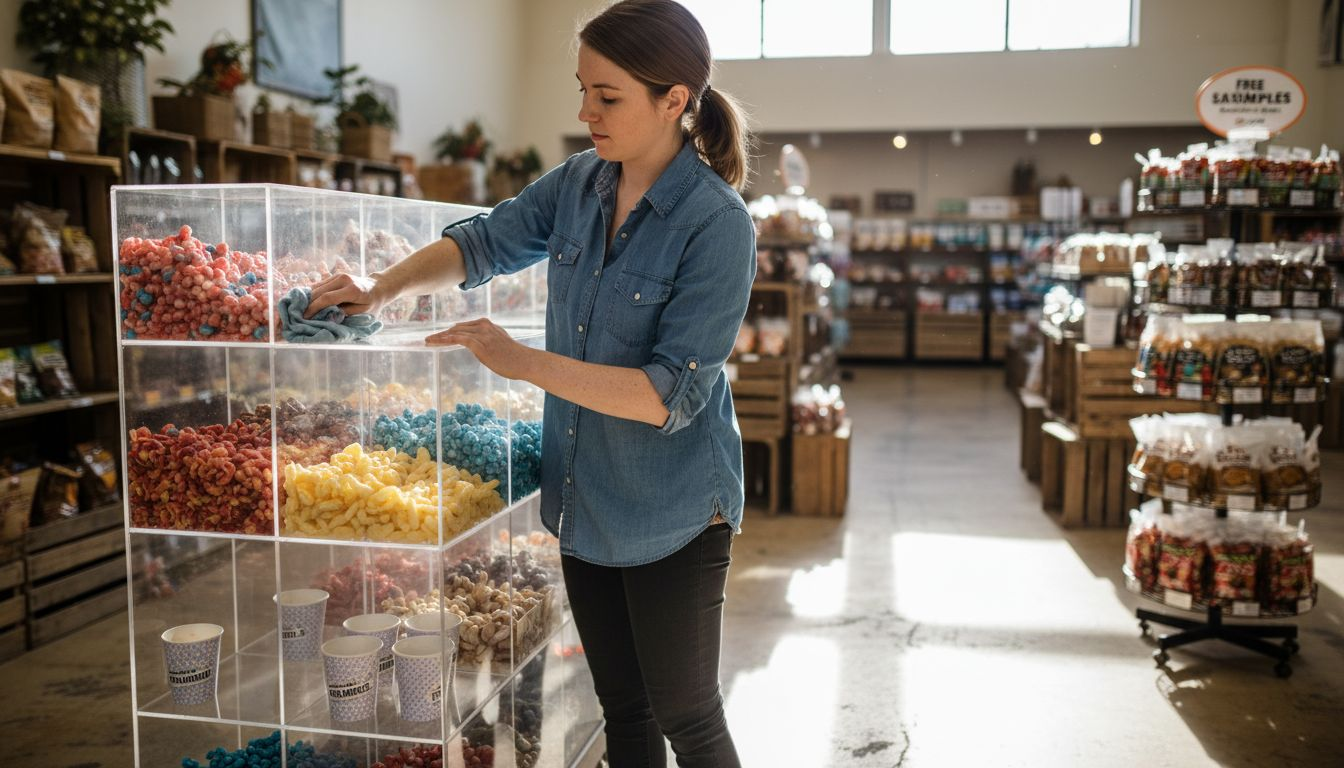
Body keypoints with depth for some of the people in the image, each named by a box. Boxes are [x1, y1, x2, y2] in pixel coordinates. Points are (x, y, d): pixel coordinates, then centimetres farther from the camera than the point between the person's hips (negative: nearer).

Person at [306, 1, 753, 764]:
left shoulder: (717, 225, -20)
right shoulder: (580, 183, 0)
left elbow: (671, 396, -24)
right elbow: (483, 243, 13)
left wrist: (525, 362, -27)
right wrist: (384, 287, -3)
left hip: (672, 516, -6)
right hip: (585, 501, 6)